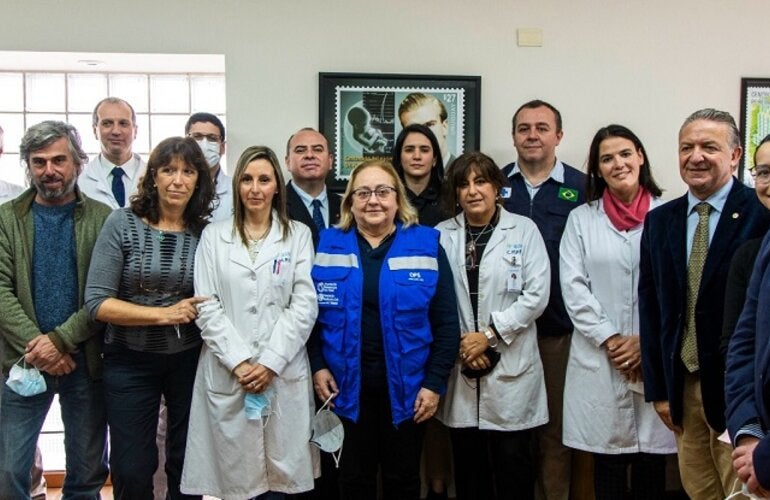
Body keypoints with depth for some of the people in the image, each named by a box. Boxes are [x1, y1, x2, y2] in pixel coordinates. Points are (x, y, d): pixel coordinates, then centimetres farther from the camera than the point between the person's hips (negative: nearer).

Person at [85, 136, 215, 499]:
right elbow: (97, 302, -12)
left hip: (189, 360, 2)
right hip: (130, 361, -2)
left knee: (186, 465, 13)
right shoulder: (123, 223, -9)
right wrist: (164, 314, -18)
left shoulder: (206, 232, -2)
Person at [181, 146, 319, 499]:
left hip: (284, 374, 0)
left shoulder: (298, 235, 7)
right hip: (226, 375, 0)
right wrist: (238, 362, -10)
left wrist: (270, 362, -10)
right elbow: (207, 307, 1)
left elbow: (304, 305, -1)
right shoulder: (214, 236, 7)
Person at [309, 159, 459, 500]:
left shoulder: (426, 247, -3)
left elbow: (446, 322, -4)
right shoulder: (329, 246, 2)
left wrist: (435, 382, -8)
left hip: (406, 387, -1)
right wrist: (317, 366, -3)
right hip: (346, 386, 1)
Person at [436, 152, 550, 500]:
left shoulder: (524, 230, 1)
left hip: (511, 367, -2)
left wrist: (489, 334, -11)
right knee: (468, 465, 9)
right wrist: (459, 342, -9)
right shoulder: (442, 235, 6)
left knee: (513, 464, 3)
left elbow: (536, 295, -7)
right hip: (460, 367, 2)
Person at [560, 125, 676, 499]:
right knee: (608, 464, 7)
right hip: (600, 359, 1)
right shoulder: (581, 219, 8)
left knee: (652, 464, 6)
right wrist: (611, 340, -9)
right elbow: (573, 288, 0)